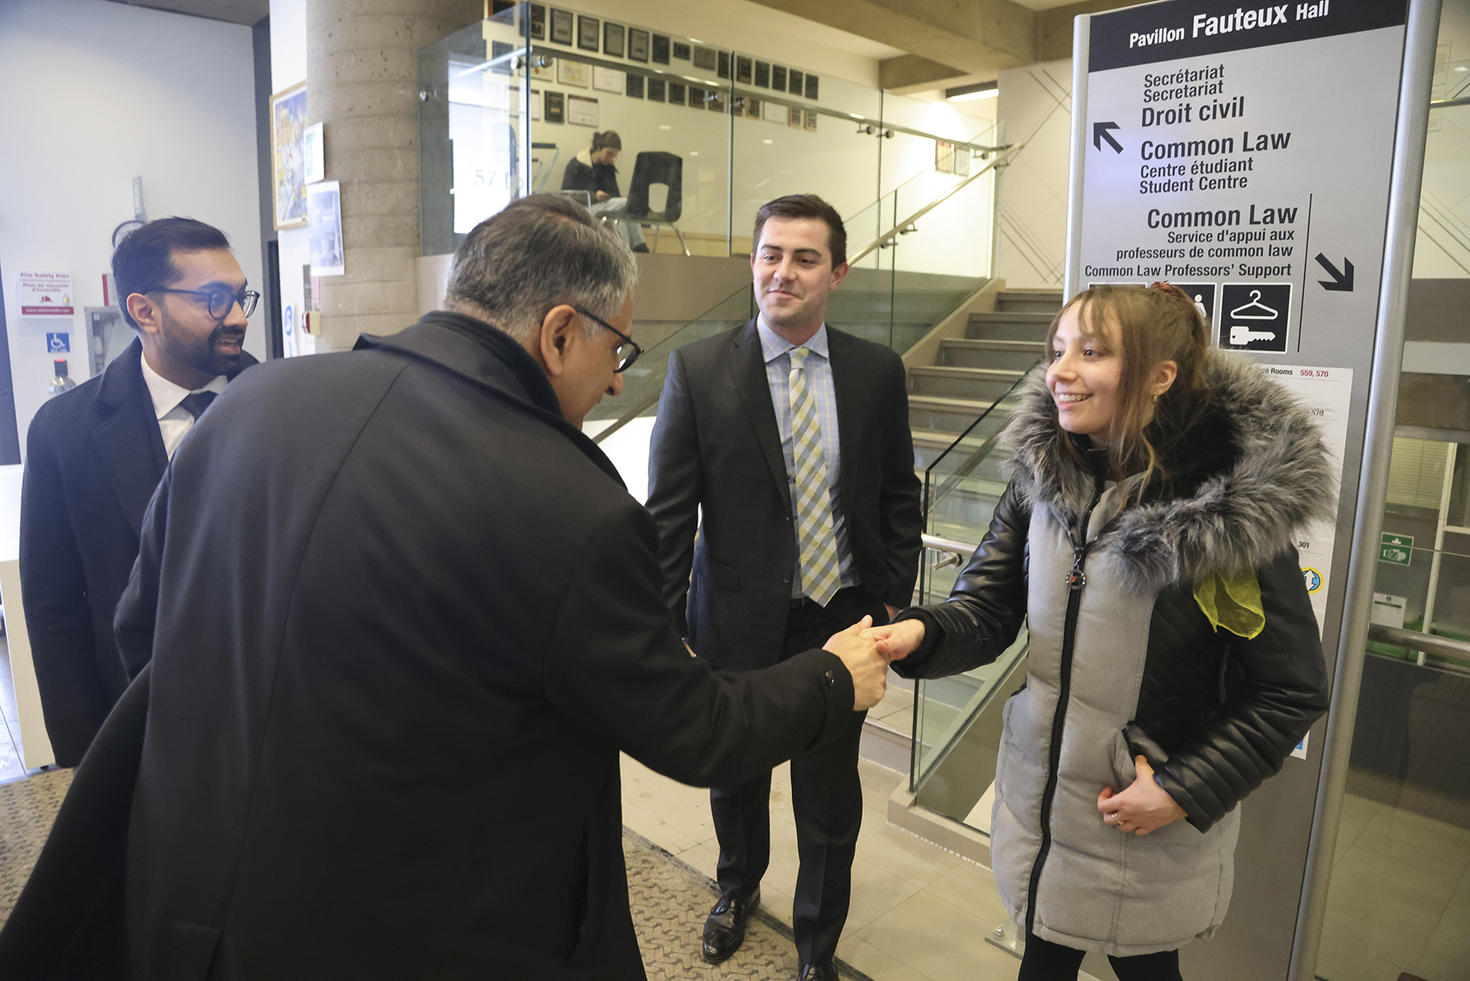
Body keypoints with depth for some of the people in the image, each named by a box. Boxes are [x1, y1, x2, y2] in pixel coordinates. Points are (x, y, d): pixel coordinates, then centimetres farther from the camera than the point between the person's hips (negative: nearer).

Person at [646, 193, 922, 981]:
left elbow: (899, 495, 6)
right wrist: (666, 629, -10)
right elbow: (668, 514, -8)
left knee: (830, 798, 14)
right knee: (735, 777, 22)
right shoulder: (698, 369, -9)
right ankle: (739, 886, 56)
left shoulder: (877, 371, -2)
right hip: (739, 621, 0)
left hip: (843, 620, 1)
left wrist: (894, 598, 2)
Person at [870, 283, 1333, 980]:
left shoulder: (1236, 511, -19)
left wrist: (1184, 791, -15)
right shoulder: (1041, 479, -6)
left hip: (1149, 838, -3)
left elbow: (1291, 691, -11)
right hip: (1038, 803, 4)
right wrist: (921, 631, -26)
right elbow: (988, 608, -5)